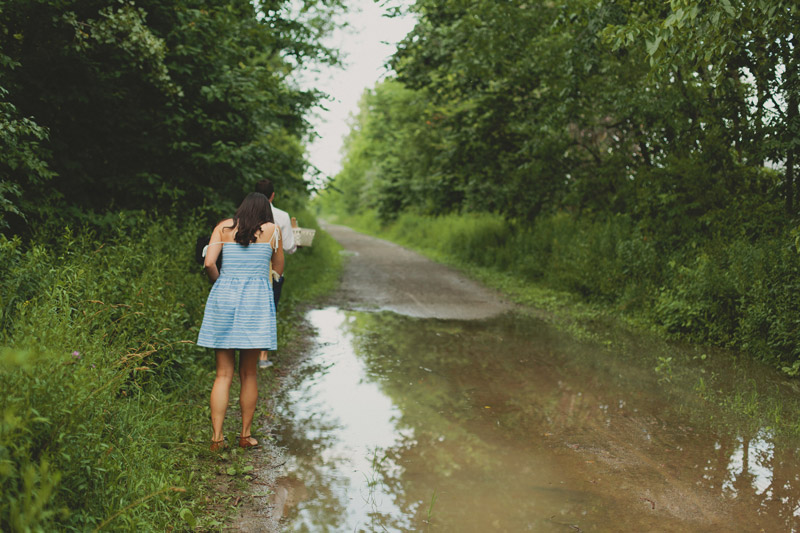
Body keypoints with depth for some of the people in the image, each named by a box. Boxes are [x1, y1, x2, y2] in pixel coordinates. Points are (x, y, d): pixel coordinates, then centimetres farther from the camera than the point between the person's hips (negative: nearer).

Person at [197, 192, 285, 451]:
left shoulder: (223, 227, 11)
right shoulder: (272, 230, 8)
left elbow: (209, 263, -1)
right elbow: (279, 270, 16)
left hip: (224, 295, 2)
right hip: (257, 296, -1)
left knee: (223, 374, 6)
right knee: (249, 374, 8)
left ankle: (217, 438, 5)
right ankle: (245, 435, 16)